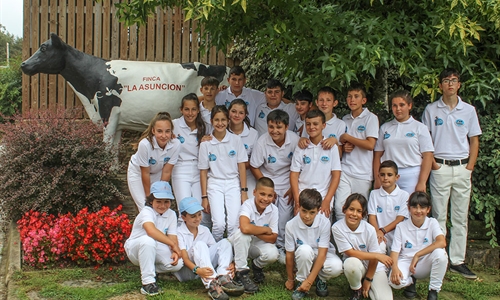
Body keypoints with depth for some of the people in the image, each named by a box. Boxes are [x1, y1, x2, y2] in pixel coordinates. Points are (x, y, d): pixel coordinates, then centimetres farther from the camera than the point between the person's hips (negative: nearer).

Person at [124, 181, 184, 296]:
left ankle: (150, 269, 8)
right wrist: (173, 244, -41)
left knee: (177, 264, -22)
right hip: (135, 248, -5)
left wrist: (175, 252, -32)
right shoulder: (146, 212, -23)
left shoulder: (171, 214, -3)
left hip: (156, 250, 5)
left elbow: (172, 237, -11)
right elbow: (151, 231, -43)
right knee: (148, 240, -40)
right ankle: (148, 281, -29)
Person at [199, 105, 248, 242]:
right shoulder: (206, 143, 1)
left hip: (233, 183, 1)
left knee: (234, 225, -12)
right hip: (214, 185, 0)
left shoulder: (236, 140, 2)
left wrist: (244, 191, 0)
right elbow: (203, 172, 4)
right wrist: (204, 197, 3)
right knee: (219, 224, -16)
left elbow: (241, 167, 4)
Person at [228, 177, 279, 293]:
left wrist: (253, 232, -29)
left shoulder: (273, 210, -13)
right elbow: (245, 228, -47)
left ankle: (257, 266, 10)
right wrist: (266, 229, -30)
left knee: (272, 254, -28)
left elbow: (272, 238, -14)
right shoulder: (248, 205, -26)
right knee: (242, 233, -36)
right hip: (239, 243, -3)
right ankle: (241, 273, -21)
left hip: (258, 245, 3)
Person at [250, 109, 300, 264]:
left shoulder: (295, 140, -16)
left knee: (284, 219, -3)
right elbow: (254, 167, -8)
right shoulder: (262, 141, -19)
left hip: (287, 185, 1)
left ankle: (281, 248, 17)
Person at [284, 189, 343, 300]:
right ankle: (301, 282, -10)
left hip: (321, 257, 1)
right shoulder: (291, 225, -20)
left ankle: (321, 280, 4)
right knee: (305, 249, -36)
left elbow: (322, 253, -22)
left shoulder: (324, 223, -21)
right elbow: (289, 254, -11)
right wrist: (290, 280, -2)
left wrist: (309, 281, -25)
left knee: (336, 267, -32)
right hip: (303, 258, 0)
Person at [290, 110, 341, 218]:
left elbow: (336, 175, 0)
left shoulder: (331, 147, 1)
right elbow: (294, 175, 4)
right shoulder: (301, 147, 5)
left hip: (323, 198, -1)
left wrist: (327, 201, -8)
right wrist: (297, 201, -4)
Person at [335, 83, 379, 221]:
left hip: (363, 173, -4)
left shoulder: (371, 118, -3)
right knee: (340, 207, -7)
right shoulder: (345, 120, 14)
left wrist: (347, 138, -7)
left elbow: (370, 144, -14)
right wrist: (343, 147, 1)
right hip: (345, 171, 4)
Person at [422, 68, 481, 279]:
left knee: (460, 217, 5)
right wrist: (433, 164, -5)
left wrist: (470, 167, -1)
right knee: (439, 216, 2)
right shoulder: (431, 110, 3)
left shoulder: (469, 110, 7)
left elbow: (474, 140, 9)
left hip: (462, 168, 2)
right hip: (440, 167, -2)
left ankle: (458, 261, 11)